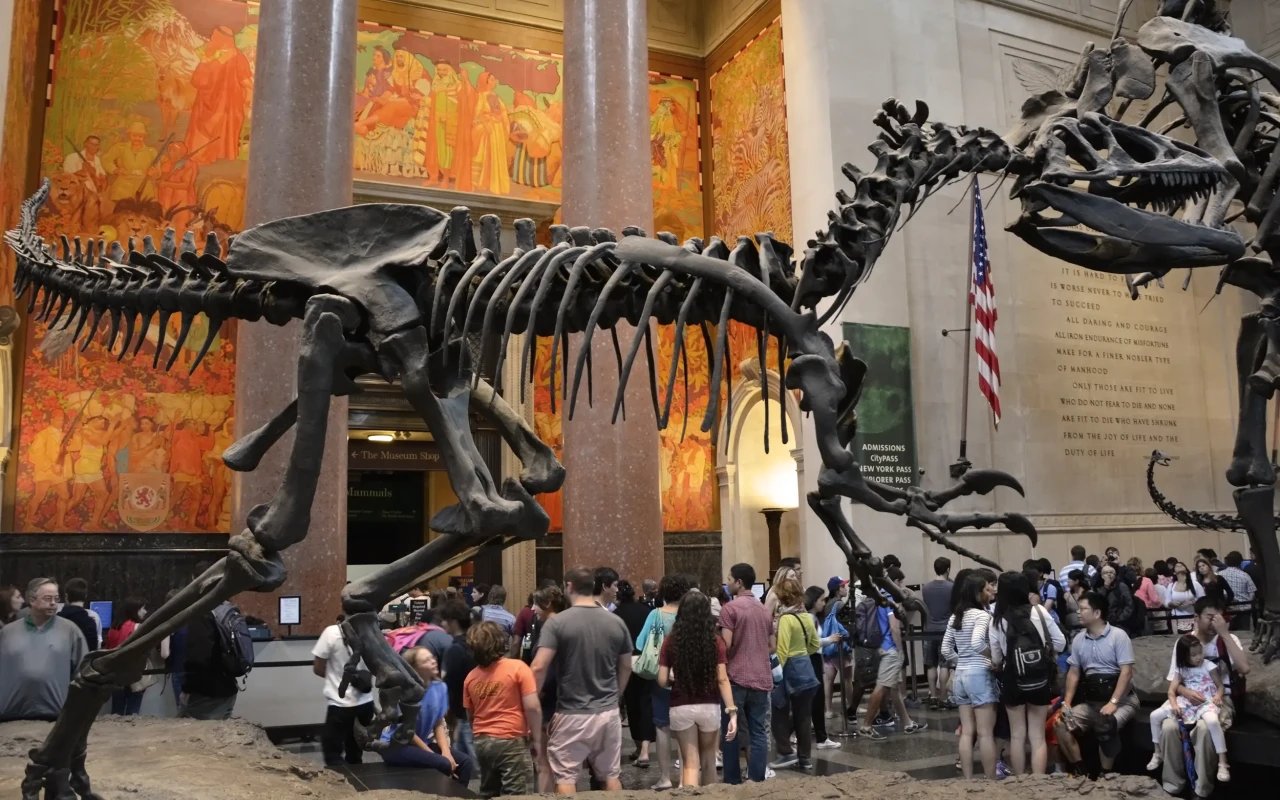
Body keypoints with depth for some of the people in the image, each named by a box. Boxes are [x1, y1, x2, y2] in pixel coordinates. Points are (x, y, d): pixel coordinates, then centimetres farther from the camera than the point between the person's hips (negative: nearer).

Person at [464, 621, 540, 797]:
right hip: (511, 741, -5)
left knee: (489, 795, 17)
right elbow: (532, 706, -14)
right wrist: (536, 739, -4)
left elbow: (470, 715, 13)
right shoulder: (518, 667, -10)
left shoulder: (471, 677, 5)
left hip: (482, 742, 5)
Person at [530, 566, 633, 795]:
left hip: (572, 714, -4)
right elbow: (626, 668, 10)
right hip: (609, 712, 4)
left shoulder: (557, 623, -12)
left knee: (565, 777, 7)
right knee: (611, 775, 15)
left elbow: (538, 668, -18)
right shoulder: (616, 623, 1)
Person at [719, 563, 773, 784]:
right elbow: (771, 647, 18)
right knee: (758, 732, 6)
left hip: (736, 678, -5)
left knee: (731, 731, 5)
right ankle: (756, 781, 4)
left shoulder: (730, 608, -8)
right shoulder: (764, 610, 14)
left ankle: (732, 781, 8)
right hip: (762, 679, 6)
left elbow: (725, 645, -14)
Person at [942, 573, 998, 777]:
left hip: (960, 675, 7)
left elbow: (946, 650, 12)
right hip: (980, 674, -7)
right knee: (986, 734, 0)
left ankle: (968, 781, 13)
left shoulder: (955, 617, 11)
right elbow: (976, 643, -27)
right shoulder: (982, 615, -12)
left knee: (967, 732, 10)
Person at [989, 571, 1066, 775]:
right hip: (1040, 680, 1)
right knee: (1038, 736, 10)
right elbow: (1060, 643, -2)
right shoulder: (1039, 611, -7)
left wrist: (997, 666, 16)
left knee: (1017, 735, 14)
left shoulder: (997, 620, -8)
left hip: (1013, 681, 0)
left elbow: (996, 658, -5)